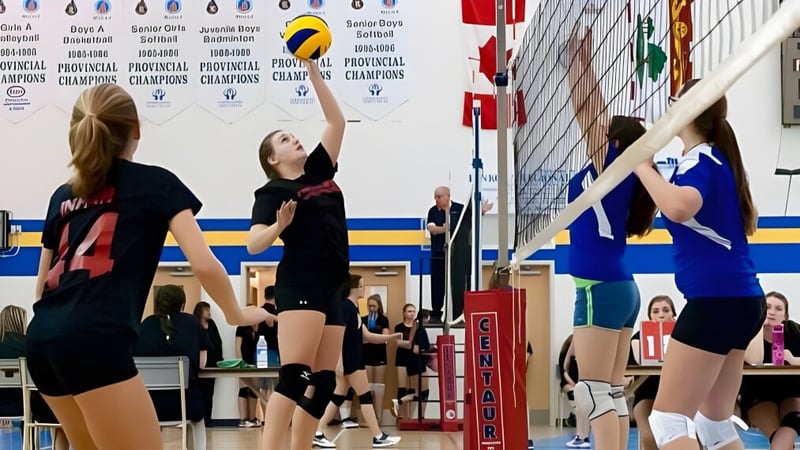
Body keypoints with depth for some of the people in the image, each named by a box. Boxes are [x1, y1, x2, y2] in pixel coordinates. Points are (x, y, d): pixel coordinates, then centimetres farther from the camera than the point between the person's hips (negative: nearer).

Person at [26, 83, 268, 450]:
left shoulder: (63, 195, 22)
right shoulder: (155, 182, 7)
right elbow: (204, 265, -2)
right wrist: (236, 314, 14)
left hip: (41, 338, 7)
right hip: (94, 340, -7)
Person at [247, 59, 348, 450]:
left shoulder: (319, 172, 18)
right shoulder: (273, 192, 0)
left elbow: (337, 121, 18)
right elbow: (254, 244, -10)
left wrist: (313, 71, 14)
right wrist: (280, 224, -28)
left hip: (331, 288, 8)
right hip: (299, 286, -8)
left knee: (323, 382, 4)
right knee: (294, 376, -18)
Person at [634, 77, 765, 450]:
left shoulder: (699, 160, -11)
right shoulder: (720, 159, 15)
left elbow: (679, 208, -35)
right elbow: (747, 221, 33)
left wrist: (643, 167, -20)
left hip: (717, 300, -9)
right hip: (741, 298, 9)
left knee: (667, 417, -6)